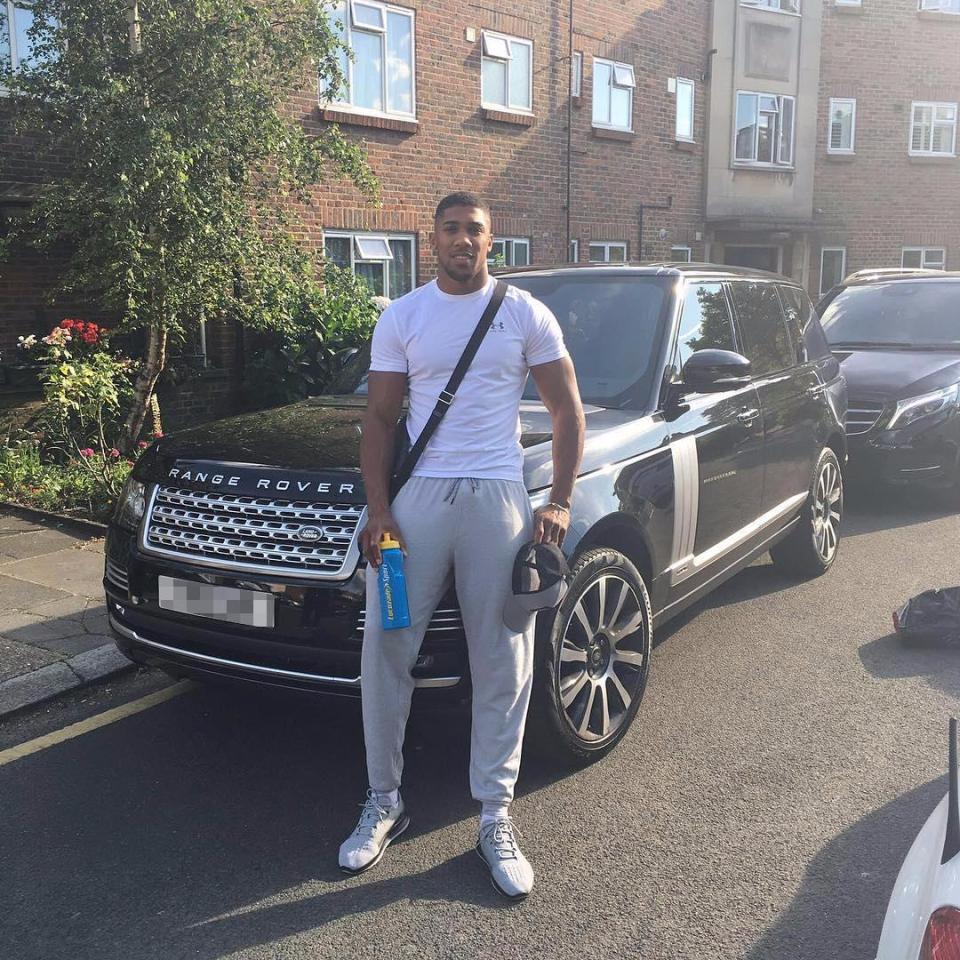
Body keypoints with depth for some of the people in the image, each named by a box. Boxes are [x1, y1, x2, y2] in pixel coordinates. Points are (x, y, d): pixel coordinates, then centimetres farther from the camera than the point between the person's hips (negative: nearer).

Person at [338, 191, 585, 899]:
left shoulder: (525, 314, 5)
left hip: (498, 498, -1)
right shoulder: (402, 317, 8)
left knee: (502, 666, 3)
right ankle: (384, 803, 22)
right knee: (384, 654, 3)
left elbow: (568, 410, 6)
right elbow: (380, 418, 6)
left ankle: (496, 818, 18)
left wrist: (561, 503, -4)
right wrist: (378, 509, -5)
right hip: (418, 495, 1)